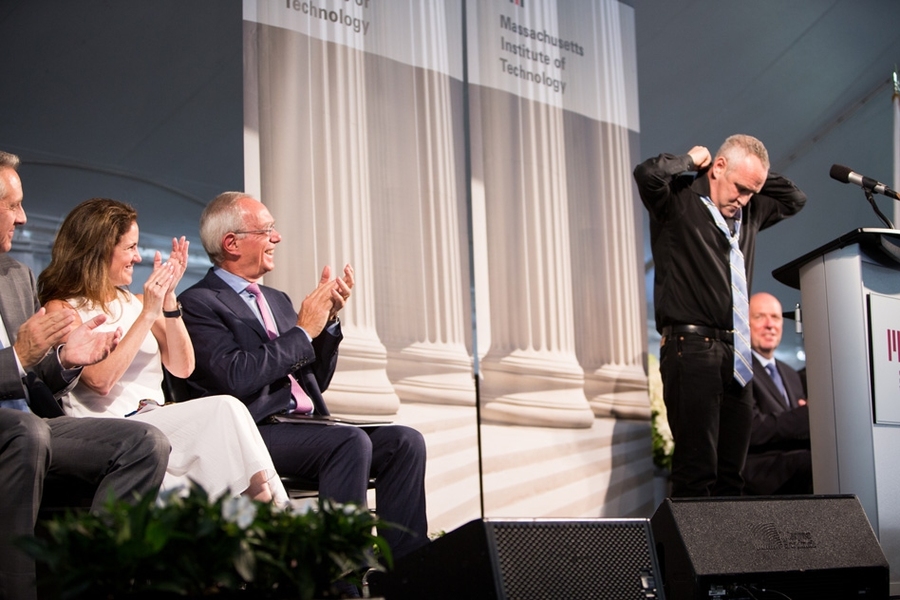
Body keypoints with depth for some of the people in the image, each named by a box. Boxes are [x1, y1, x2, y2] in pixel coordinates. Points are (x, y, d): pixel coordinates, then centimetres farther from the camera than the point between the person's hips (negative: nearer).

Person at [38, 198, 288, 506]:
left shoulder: (132, 301, 18)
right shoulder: (61, 309, 1)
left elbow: (182, 367, 10)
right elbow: (101, 380, -13)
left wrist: (168, 298, 1)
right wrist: (148, 314, -12)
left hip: (159, 421, 5)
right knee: (224, 408, -26)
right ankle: (276, 509, -28)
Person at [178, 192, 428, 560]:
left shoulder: (276, 300, 24)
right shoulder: (198, 303, -2)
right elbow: (237, 378, -18)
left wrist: (328, 320, 7)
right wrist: (303, 331, -10)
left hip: (305, 426, 8)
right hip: (255, 431, -8)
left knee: (405, 441, -12)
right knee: (352, 441, -31)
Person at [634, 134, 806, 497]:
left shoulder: (748, 213, 19)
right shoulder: (678, 199, -2)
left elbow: (794, 199, 33)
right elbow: (647, 173, -22)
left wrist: (757, 178, 18)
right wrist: (691, 160, -4)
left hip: (735, 354, 8)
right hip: (691, 348, -7)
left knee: (731, 470, 7)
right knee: (697, 468, -12)